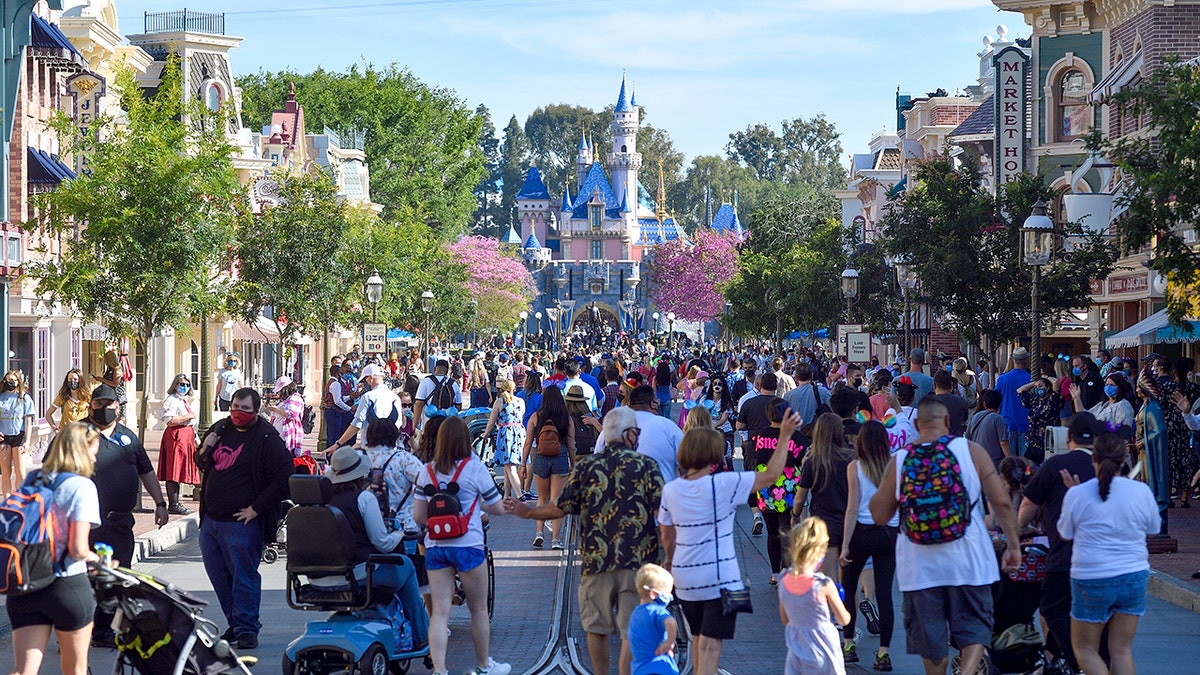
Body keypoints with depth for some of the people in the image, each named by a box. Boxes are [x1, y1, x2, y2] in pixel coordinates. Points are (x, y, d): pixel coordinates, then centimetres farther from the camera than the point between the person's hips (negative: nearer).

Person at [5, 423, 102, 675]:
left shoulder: (31, 480, 8)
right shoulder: (82, 486, -10)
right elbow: (78, 549, -16)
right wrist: (95, 557, 4)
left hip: (22, 588, 5)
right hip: (67, 586, -5)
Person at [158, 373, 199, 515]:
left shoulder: (185, 401, 19)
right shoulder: (171, 401, -11)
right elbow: (170, 421, -22)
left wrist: (195, 438, 26)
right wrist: (189, 416, -16)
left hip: (186, 437, 10)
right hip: (175, 437, -10)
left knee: (178, 472, 11)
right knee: (174, 472, -9)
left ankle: (175, 503, 15)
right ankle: (173, 505, -10)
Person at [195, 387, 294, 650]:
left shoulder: (266, 439, -11)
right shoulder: (220, 429, 11)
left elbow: (284, 479, -15)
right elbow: (203, 465, 25)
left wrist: (256, 509, -16)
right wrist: (204, 451, 1)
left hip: (242, 522, -8)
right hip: (210, 519, 8)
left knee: (244, 576, -4)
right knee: (218, 576, 13)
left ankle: (247, 629, 2)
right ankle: (235, 623, 24)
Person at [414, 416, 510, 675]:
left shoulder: (427, 471, 3)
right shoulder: (475, 468, -7)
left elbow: (419, 516, 5)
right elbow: (499, 509, 0)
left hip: (434, 546, 3)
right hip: (468, 545, -3)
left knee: (439, 612, 2)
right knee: (478, 609, 13)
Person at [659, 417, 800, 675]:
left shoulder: (670, 490, -1)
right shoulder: (722, 484, -15)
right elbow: (770, 475, -11)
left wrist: (669, 559, 31)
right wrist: (785, 436, -5)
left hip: (685, 578, 5)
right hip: (719, 579, -5)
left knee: (698, 638, 22)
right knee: (711, 644, -5)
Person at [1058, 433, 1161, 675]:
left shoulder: (1078, 494, -11)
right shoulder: (1142, 492, -5)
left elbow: (1065, 534, 3)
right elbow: (1154, 528, 10)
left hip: (1091, 581, -3)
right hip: (1134, 577, 3)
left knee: (1084, 648, 11)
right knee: (1122, 651, 10)